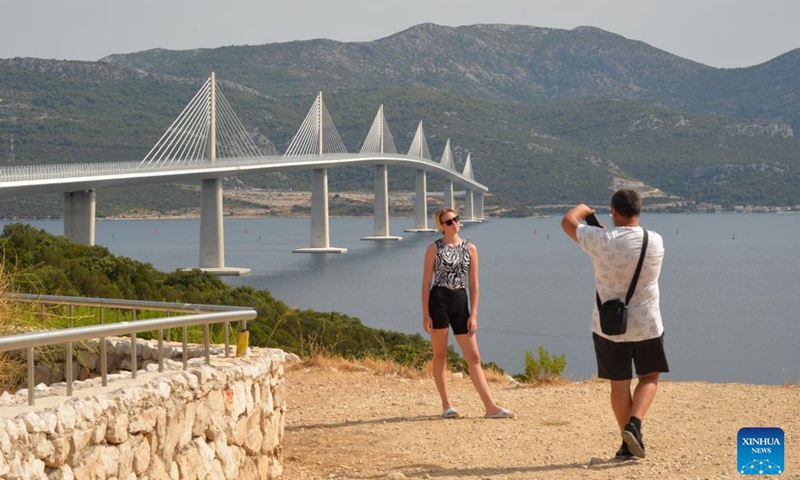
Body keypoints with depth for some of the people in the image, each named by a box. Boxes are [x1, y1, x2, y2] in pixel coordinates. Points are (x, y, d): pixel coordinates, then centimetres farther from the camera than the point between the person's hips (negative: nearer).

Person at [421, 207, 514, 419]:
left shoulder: (470, 248, 8)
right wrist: (425, 314, -8)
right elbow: (426, 283, -1)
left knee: (474, 357, 1)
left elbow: (474, 284, 8)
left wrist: (473, 315, 1)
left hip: (461, 302, 3)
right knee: (440, 355, 2)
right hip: (439, 301, -3)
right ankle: (446, 405, 10)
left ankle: (491, 406, -2)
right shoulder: (434, 248, 0)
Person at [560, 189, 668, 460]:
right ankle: (634, 424, -7)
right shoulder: (655, 242, -9)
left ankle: (628, 445, 14)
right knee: (649, 378, 15)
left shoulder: (600, 241, -14)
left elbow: (568, 221, 4)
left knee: (619, 383, 10)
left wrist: (582, 208, 26)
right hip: (647, 325, 0)